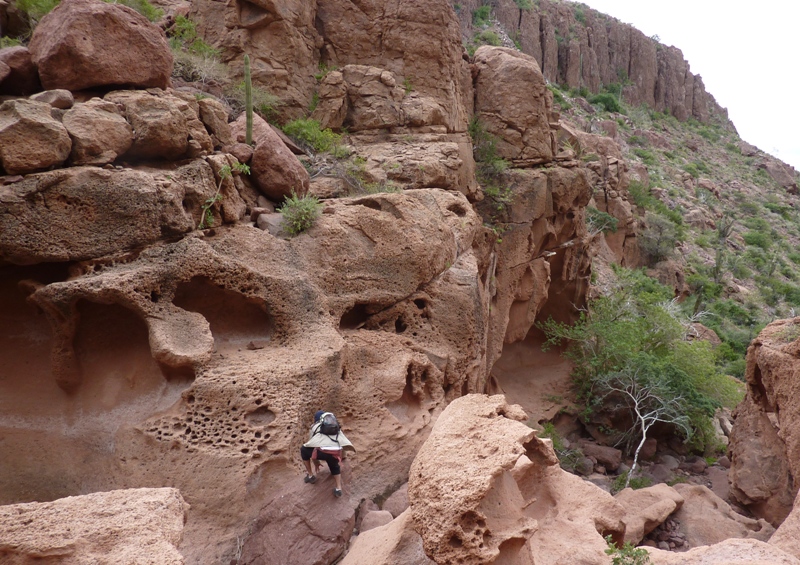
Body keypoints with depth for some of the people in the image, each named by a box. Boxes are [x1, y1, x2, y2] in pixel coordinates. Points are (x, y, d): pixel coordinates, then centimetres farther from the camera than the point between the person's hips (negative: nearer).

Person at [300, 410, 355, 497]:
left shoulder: (314, 426, 29)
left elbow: (312, 446, 36)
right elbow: (342, 443, 44)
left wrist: (316, 462, 52)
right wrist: (340, 460, 60)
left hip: (321, 451, -3)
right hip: (335, 452, 3)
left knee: (304, 450, 29)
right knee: (335, 468, 36)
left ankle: (310, 476, 33)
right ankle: (338, 488, 16)